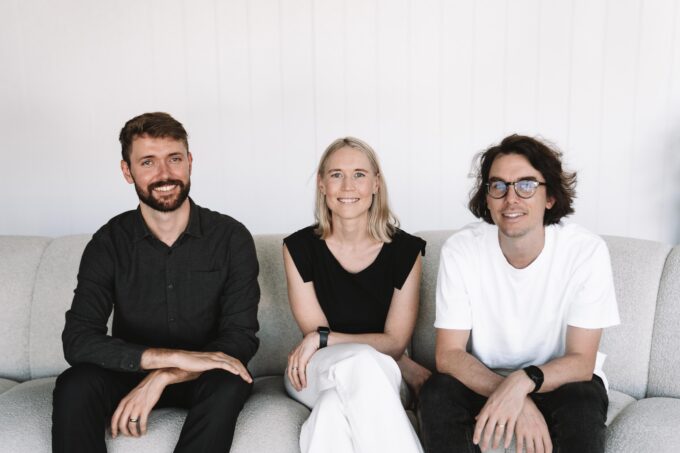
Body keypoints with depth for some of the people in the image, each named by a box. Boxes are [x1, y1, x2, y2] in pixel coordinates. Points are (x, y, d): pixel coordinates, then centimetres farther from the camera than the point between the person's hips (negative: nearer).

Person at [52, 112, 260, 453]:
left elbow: (241, 335, -14)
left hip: (201, 379, 0)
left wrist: (163, 377, -28)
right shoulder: (109, 242, -7)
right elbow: (77, 339, -18)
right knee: (74, 386, -29)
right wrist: (176, 356, -31)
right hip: (129, 372, 1)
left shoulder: (231, 237, -10)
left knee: (229, 384, -33)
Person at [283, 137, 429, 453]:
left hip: (380, 378, 0)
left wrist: (322, 339, -16)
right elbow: (313, 331, -5)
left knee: (335, 408, -37)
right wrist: (408, 368, -11)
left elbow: (395, 342, -3)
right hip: (314, 372, 1)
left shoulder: (405, 250, -4)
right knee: (362, 362, -35)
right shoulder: (299, 247, -3)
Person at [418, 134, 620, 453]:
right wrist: (518, 402, -31)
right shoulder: (460, 250, -15)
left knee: (582, 406, -32)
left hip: (560, 380, -1)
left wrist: (523, 381, -36)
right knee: (437, 394, -26)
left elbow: (581, 361, -16)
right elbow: (448, 354, -16)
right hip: (485, 379, 2)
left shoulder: (587, 251, -18)